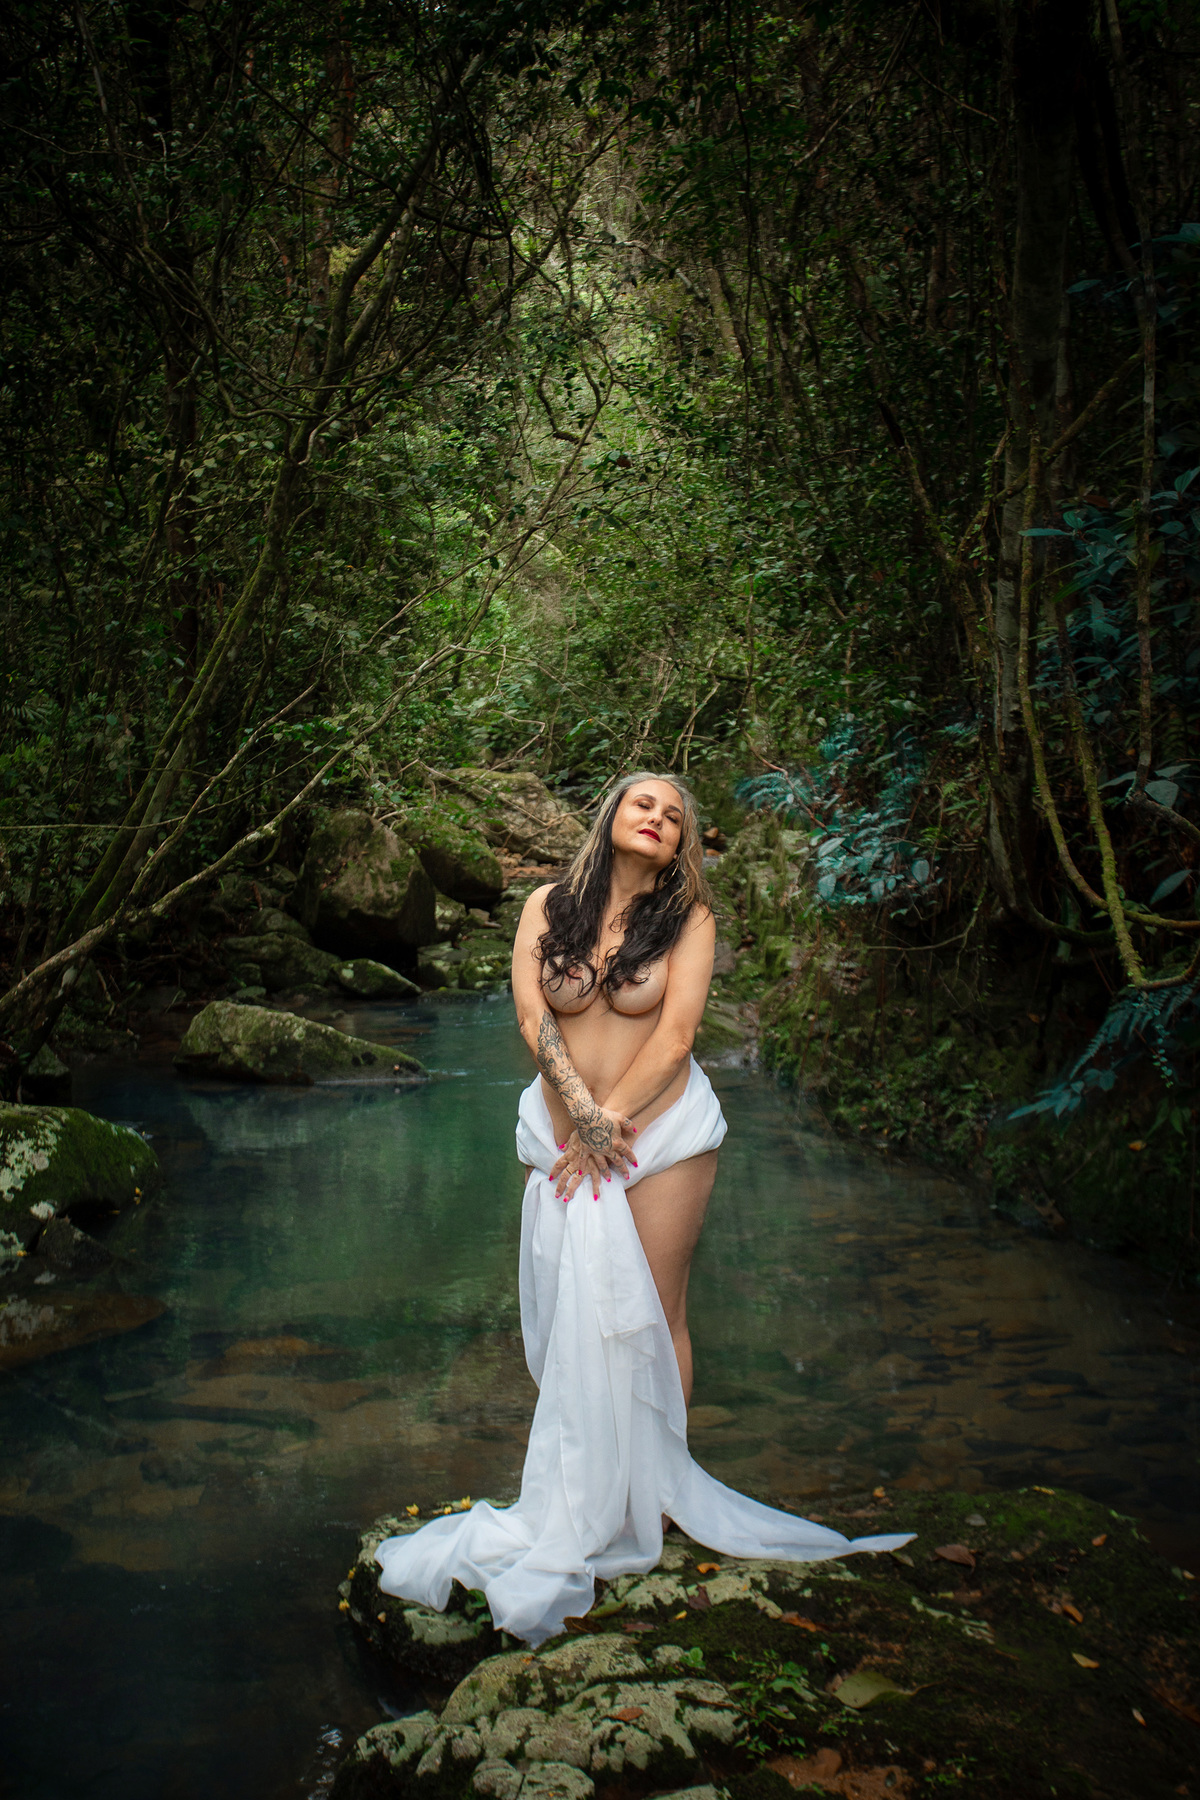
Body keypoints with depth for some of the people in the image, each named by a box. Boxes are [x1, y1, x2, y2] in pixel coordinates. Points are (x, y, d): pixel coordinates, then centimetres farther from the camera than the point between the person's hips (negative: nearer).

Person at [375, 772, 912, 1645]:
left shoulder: (689, 917, -1)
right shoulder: (549, 906, 4)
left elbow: (675, 1033, -9)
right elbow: (532, 1013, -4)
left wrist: (611, 1120, -13)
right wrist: (579, 1113, -15)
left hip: (665, 1129, -2)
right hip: (564, 1128, 2)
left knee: (654, 1316, 3)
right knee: (575, 1313, 6)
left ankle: (655, 1492, 19)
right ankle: (581, 1493, 21)